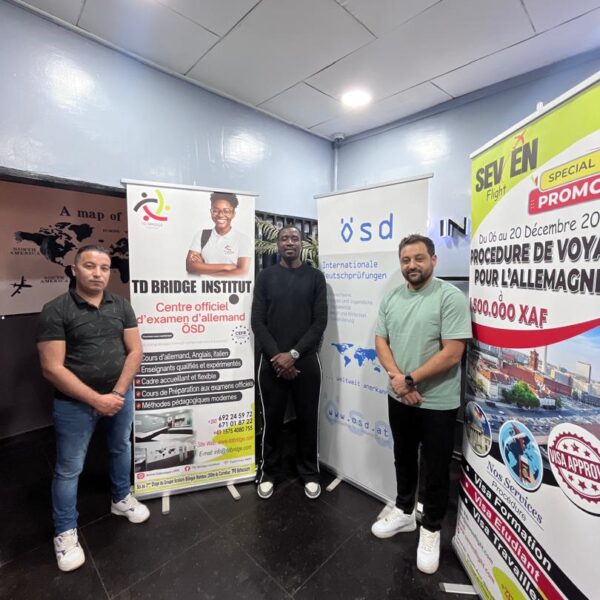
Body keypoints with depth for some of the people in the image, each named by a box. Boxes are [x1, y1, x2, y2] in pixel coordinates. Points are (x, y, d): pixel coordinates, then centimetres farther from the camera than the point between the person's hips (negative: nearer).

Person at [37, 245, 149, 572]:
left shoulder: (121, 305, -3)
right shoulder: (55, 310, -14)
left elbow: (135, 351, -3)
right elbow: (52, 368, -17)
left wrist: (118, 392, -13)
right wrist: (96, 399, -19)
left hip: (120, 395, 4)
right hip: (74, 403, -4)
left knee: (121, 449, 22)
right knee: (69, 468, 11)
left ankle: (121, 499, 46)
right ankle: (65, 532, 34)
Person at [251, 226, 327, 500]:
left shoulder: (315, 277, 2)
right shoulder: (265, 277, 4)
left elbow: (320, 322, -5)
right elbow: (257, 322, -2)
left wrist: (293, 354, -13)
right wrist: (277, 356, -12)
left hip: (306, 360, 0)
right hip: (271, 361, 1)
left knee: (308, 419, 11)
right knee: (272, 419, 12)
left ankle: (309, 473, 33)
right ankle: (269, 472, 33)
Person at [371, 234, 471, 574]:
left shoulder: (451, 297, -15)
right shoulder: (391, 299, 3)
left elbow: (452, 354, -21)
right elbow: (381, 342, 3)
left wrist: (409, 380, -16)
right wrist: (397, 378, -13)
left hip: (438, 402, -5)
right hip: (399, 398, 5)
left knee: (436, 468, 13)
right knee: (404, 458, 22)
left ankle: (431, 529, 37)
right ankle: (404, 512, 45)